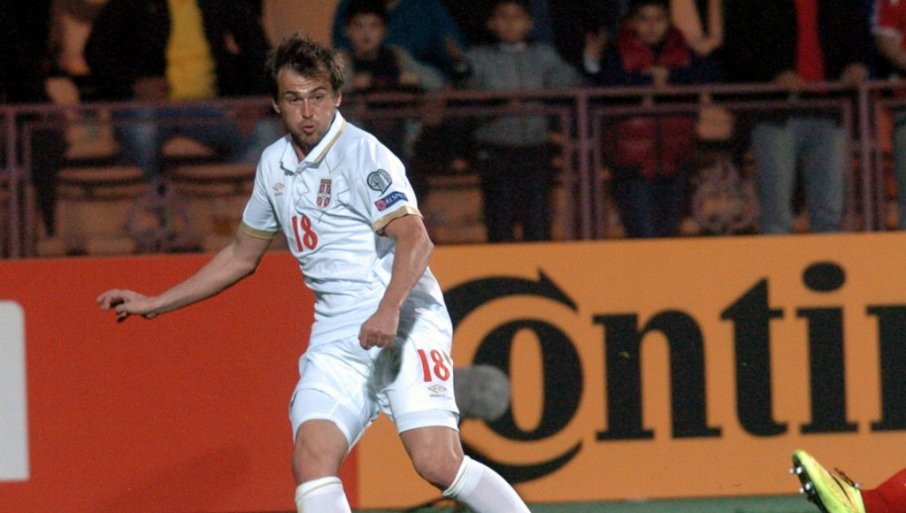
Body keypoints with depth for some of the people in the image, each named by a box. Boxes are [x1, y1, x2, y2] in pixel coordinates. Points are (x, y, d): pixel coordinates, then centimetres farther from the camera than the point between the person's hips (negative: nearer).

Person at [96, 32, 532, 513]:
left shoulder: (362, 154, -8)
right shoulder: (274, 165, 14)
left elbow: (415, 239, -21)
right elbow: (242, 256, 28)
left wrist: (389, 310, -37)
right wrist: (154, 304, 29)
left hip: (403, 326, -6)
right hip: (335, 341, 6)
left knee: (438, 463, -21)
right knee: (311, 461, -16)